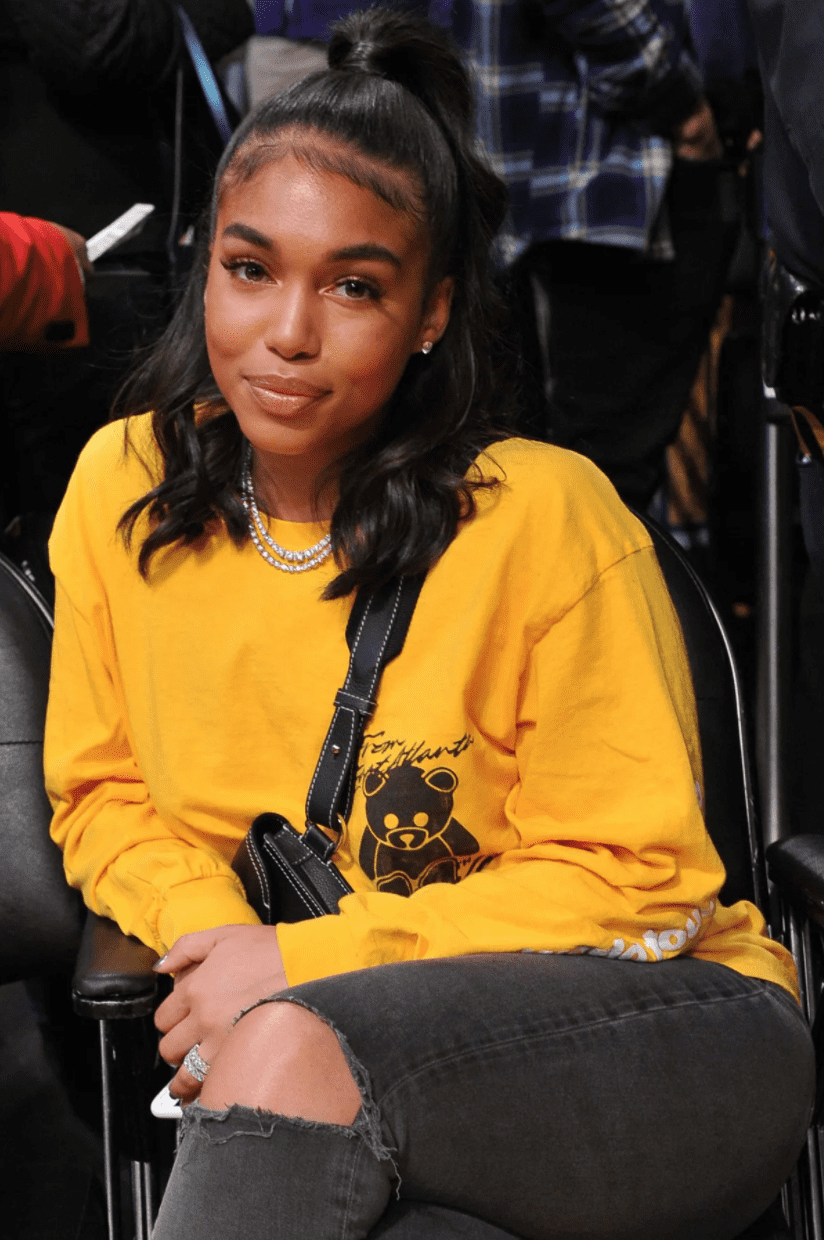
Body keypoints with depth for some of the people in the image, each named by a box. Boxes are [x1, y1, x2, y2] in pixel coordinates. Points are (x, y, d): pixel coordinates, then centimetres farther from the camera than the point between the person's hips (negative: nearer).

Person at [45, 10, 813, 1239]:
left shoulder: (545, 515, -12)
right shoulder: (123, 490, 2)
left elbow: (629, 882, -8)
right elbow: (104, 792, 13)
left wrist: (304, 962, -15)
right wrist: (212, 930, -9)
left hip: (662, 1036, -2)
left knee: (292, 1049, -34)